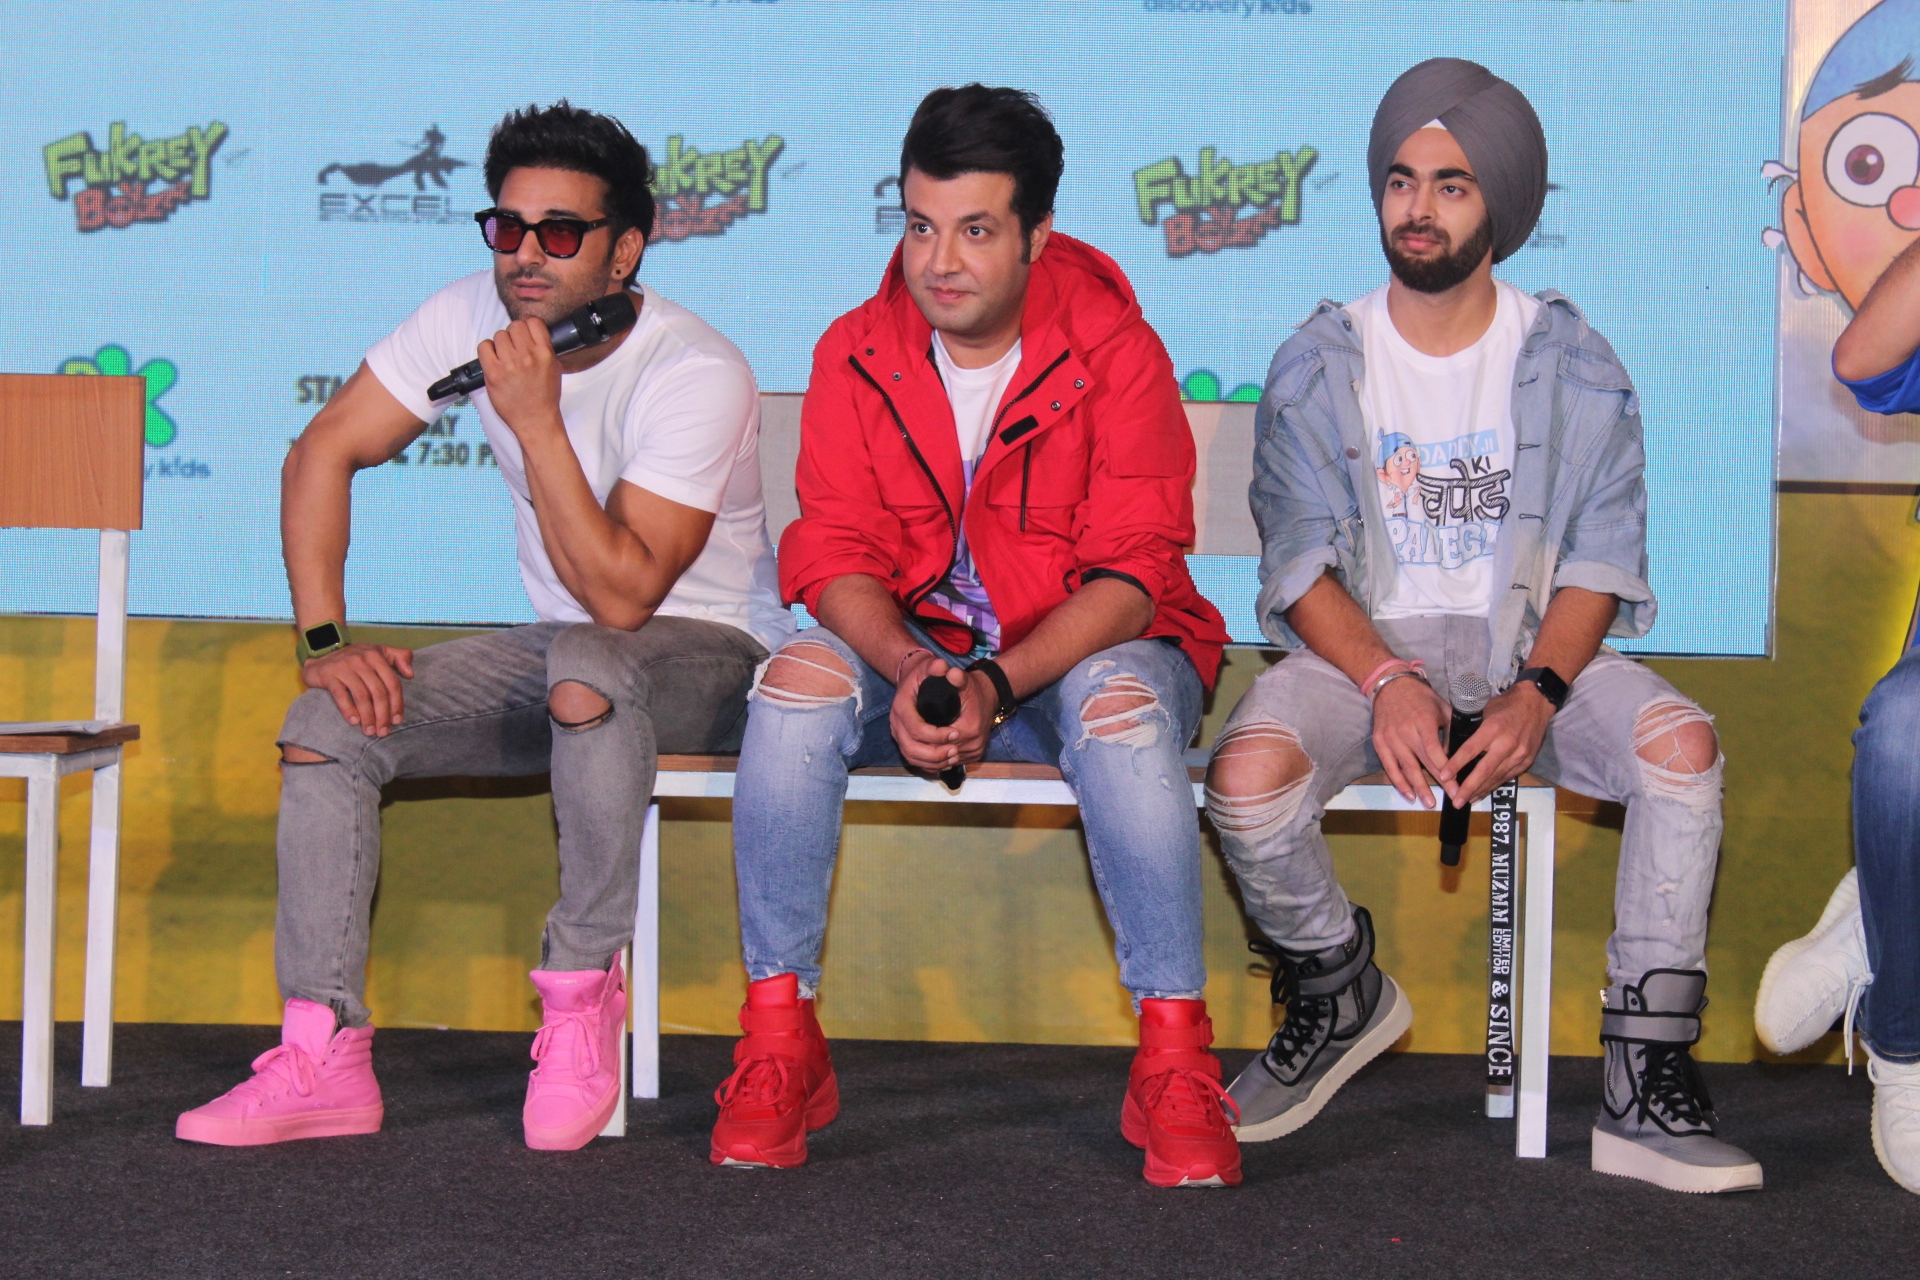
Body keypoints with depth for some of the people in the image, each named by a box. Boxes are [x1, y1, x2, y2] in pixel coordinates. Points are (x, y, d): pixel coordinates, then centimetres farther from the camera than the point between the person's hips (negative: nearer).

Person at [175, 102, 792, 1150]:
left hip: (708, 649, -6)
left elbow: (622, 594, -30)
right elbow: (323, 453, -3)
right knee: (329, 720, -13)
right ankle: (324, 1054, -13)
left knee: (587, 669, -40)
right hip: (563, 647, 6)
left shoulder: (697, 374, -24)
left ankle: (584, 993, -25)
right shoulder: (475, 314, -7)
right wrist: (324, 639, -12)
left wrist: (537, 420, -33)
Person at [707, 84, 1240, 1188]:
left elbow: (1130, 574, -16)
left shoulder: (1116, 352, -11)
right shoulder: (855, 354, -2)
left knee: (1123, 704, -37)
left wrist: (1000, 681, -33)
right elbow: (835, 555, -6)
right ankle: (780, 1043, -21)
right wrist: (909, 670, -27)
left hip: (1083, 651, -2)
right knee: (800, 680, -29)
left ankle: (1175, 1066, -28)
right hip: (911, 647, 2)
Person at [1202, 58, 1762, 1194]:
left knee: (1682, 743, -30)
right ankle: (1342, 993, 1)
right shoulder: (1317, 368, 3)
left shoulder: (1573, 367, 3)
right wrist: (1386, 681, -22)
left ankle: (1647, 1083, -21)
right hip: (1362, 644, 0)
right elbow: (1302, 561, -3)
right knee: (1249, 772, -31)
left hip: (1531, 644, 0)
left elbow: (1599, 558, -1)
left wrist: (1538, 692, -20)